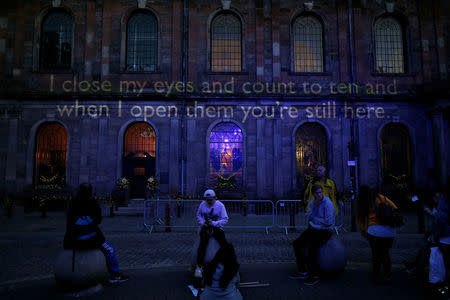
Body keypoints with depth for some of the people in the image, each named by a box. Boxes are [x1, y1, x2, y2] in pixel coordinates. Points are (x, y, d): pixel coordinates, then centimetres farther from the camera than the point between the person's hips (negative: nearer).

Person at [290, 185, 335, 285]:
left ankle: (314, 276, -13)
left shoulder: (327, 203, -17)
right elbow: (309, 217, -2)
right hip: (314, 229, 8)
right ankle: (303, 271, 8)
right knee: (297, 243, 1)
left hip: (324, 231, -8)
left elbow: (328, 222, -21)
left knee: (311, 247, -28)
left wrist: (314, 219, -7)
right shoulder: (312, 203, 6)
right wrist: (314, 207, -18)